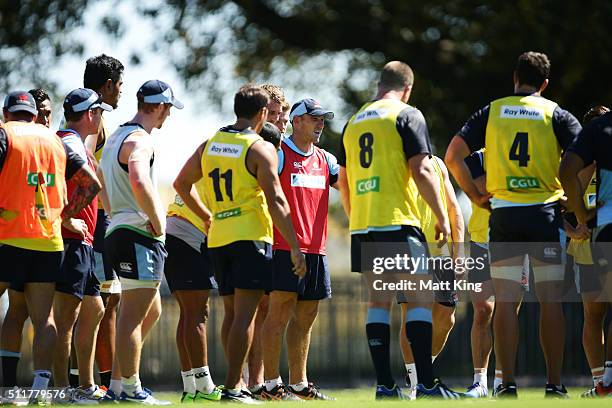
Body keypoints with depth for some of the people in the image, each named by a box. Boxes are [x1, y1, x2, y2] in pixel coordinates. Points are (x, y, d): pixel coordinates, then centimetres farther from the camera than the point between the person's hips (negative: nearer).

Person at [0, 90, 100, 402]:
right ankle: (40, 386, -2)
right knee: (43, 318, 6)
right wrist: (63, 214, 15)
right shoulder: (55, 141, 15)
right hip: (49, 241, 4)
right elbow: (91, 184, 14)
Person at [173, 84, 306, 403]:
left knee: (232, 313, 13)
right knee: (244, 314, -8)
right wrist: (295, 247, -11)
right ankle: (232, 387, -13)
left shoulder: (209, 145, 10)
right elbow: (276, 202, -13)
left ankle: (235, 383, 15)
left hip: (218, 239, 6)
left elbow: (181, 184, 17)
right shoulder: (260, 149, -8)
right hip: (251, 237, -6)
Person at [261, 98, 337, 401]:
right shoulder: (278, 154, -4)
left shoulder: (325, 159, 17)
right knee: (280, 312, -9)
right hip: (285, 248, -7)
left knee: (306, 317, 10)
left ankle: (298, 384, 16)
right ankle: (271, 385, -8)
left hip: (317, 249, 7)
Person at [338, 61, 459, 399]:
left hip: (362, 226, 6)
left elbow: (343, 180, 21)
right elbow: (421, 171, -10)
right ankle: (426, 384, -11)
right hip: (397, 222, -6)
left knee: (378, 298, 8)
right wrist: (441, 216, -4)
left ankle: (385, 385, 5)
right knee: (419, 296, -4)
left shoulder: (354, 123, 16)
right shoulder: (407, 116, -3)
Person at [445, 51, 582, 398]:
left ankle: (508, 383, -1)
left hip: (503, 214, 1)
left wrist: (476, 196, 10)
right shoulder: (555, 115, 2)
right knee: (551, 301, 2)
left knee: (506, 302, 3)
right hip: (545, 213, -1)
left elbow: (453, 156, 2)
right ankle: (554, 385, 0)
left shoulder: (492, 113, 7)